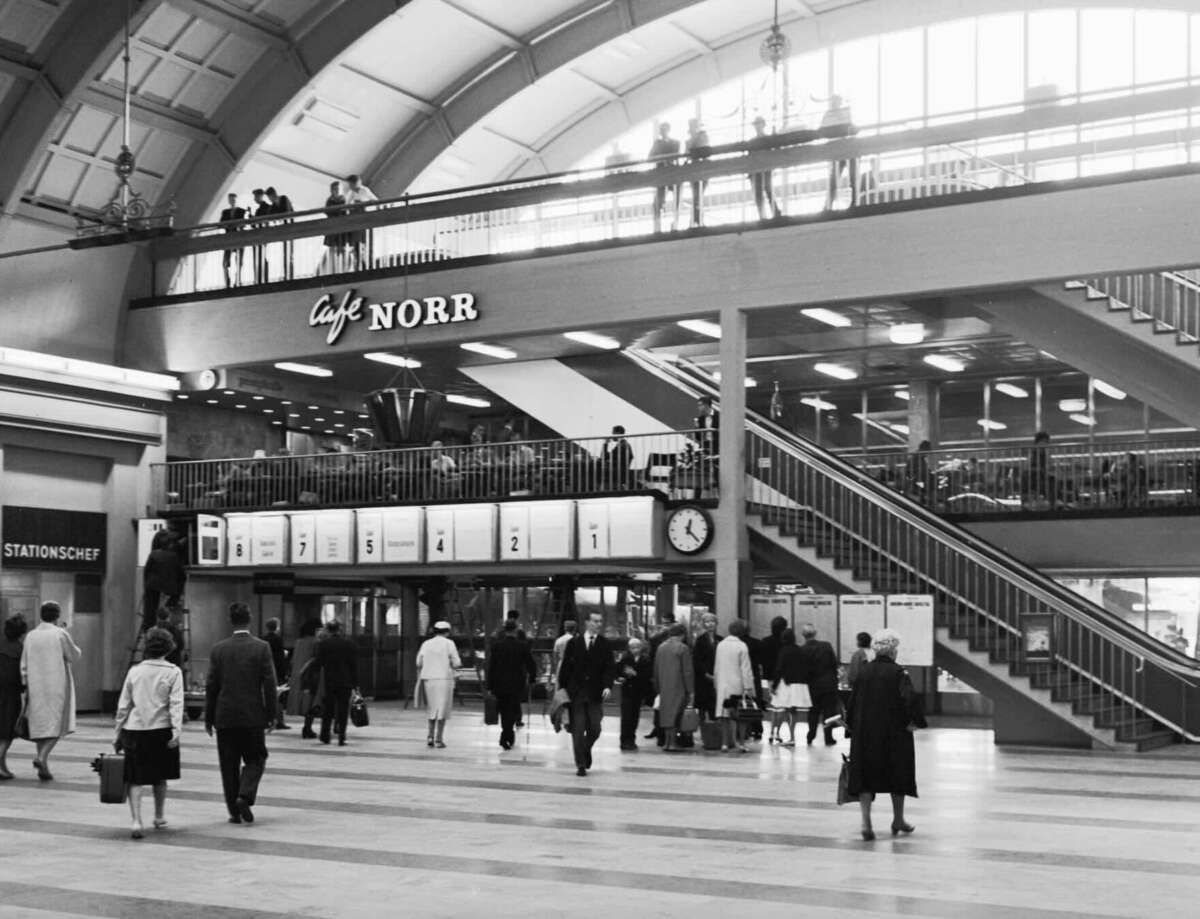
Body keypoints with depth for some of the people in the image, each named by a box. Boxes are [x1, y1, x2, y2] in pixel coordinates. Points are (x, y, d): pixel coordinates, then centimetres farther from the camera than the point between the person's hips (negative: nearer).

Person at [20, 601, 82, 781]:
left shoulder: (30, 636, 5)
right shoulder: (60, 634, -8)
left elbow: (24, 666, 7)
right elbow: (75, 657, 1)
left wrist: (26, 687, 14)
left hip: (36, 687, 4)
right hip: (57, 685, -4)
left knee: (40, 724, 11)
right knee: (56, 724, 1)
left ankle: (43, 766, 12)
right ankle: (42, 757, -20)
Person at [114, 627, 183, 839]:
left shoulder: (134, 671, 5)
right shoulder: (173, 672, -2)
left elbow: (123, 705, 7)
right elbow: (176, 704, -12)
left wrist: (118, 733, 13)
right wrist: (177, 730, -16)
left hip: (134, 729, 1)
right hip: (161, 729, 0)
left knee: (135, 779, 1)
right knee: (160, 777, 18)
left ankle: (136, 821, -15)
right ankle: (159, 817, 32)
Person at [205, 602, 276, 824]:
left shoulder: (218, 649, -1)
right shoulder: (261, 647, -6)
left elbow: (211, 686, 1)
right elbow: (269, 685, -6)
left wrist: (208, 718, 8)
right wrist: (271, 716, 1)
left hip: (225, 716, 1)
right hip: (253, 715, -1)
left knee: (229, 765, 9)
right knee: (255, 759, 12)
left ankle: (234, 811, 10)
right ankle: (245, 796, -9)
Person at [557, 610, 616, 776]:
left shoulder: (605, 645, 5)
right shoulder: (574, 643, 5)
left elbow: (608, 669, -2)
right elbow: (565, 667, 6)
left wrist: (608, 686, -17)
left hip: (595, 693, 0)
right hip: (576, 693, 0)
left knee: (594, 729, -2)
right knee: (578, 730, -2)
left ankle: (586, 749, 29)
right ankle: (581, 764, 4)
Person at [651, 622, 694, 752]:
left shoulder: (661, 647, 8)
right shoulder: (683, 648, -9)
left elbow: (656, 670, 13)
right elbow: (688, 671, -10)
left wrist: (658, 688, 19)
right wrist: (691, 691, -7)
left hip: (664, 688, 5)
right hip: (678, 688, -5)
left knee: (666, 713, 11)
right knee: (675, 713, -2)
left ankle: (666, 741, 12)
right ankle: (672, 742, -4)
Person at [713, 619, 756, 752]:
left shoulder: (720, 645, 5)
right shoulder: (741, 646, -11)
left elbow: (716, 667, 11)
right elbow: (746, 669, -11)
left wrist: (717, 682, 19)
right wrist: (749, 687, -9)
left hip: (723, 685, 5)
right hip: (738, 686, -5)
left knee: (728, 715, 9)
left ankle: (728, 742, 9)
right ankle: (740, 741, -1)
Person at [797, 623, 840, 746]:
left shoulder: (801, 650, -12)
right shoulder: (827, 646, -8)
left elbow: (801, 670, -9)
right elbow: (835, 664, -2)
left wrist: (806, 681, 6)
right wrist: (834, 679, 10)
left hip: (812, 686, 1)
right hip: (829, 684, 0)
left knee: (813, 712, 16)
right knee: (829, 711, 7)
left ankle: (810, 737, 15)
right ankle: (828, 738, 6)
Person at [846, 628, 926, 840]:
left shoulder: (863, 671, 2)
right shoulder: (897, 672, -11)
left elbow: (852, 701, 6)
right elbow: (910, 698, -23)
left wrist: (853, 726, 14)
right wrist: (913, 721, -9)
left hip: (864, 735, 3)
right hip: (893, 734, -3)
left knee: (865, 777, 5)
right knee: (898, 774, 14)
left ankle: (866, 822, -9)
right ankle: (898, 820, 25)